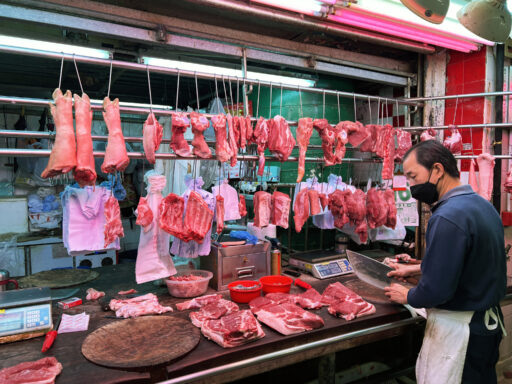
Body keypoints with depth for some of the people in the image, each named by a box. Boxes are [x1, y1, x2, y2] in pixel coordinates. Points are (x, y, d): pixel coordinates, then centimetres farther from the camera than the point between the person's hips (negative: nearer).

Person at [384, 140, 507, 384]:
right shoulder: (483, 205, 5)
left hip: (458, 331, -9)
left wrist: (407, 296, -7)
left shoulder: (447, 218, -26)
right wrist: (416, 269, 16)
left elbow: (436, 290, -27)